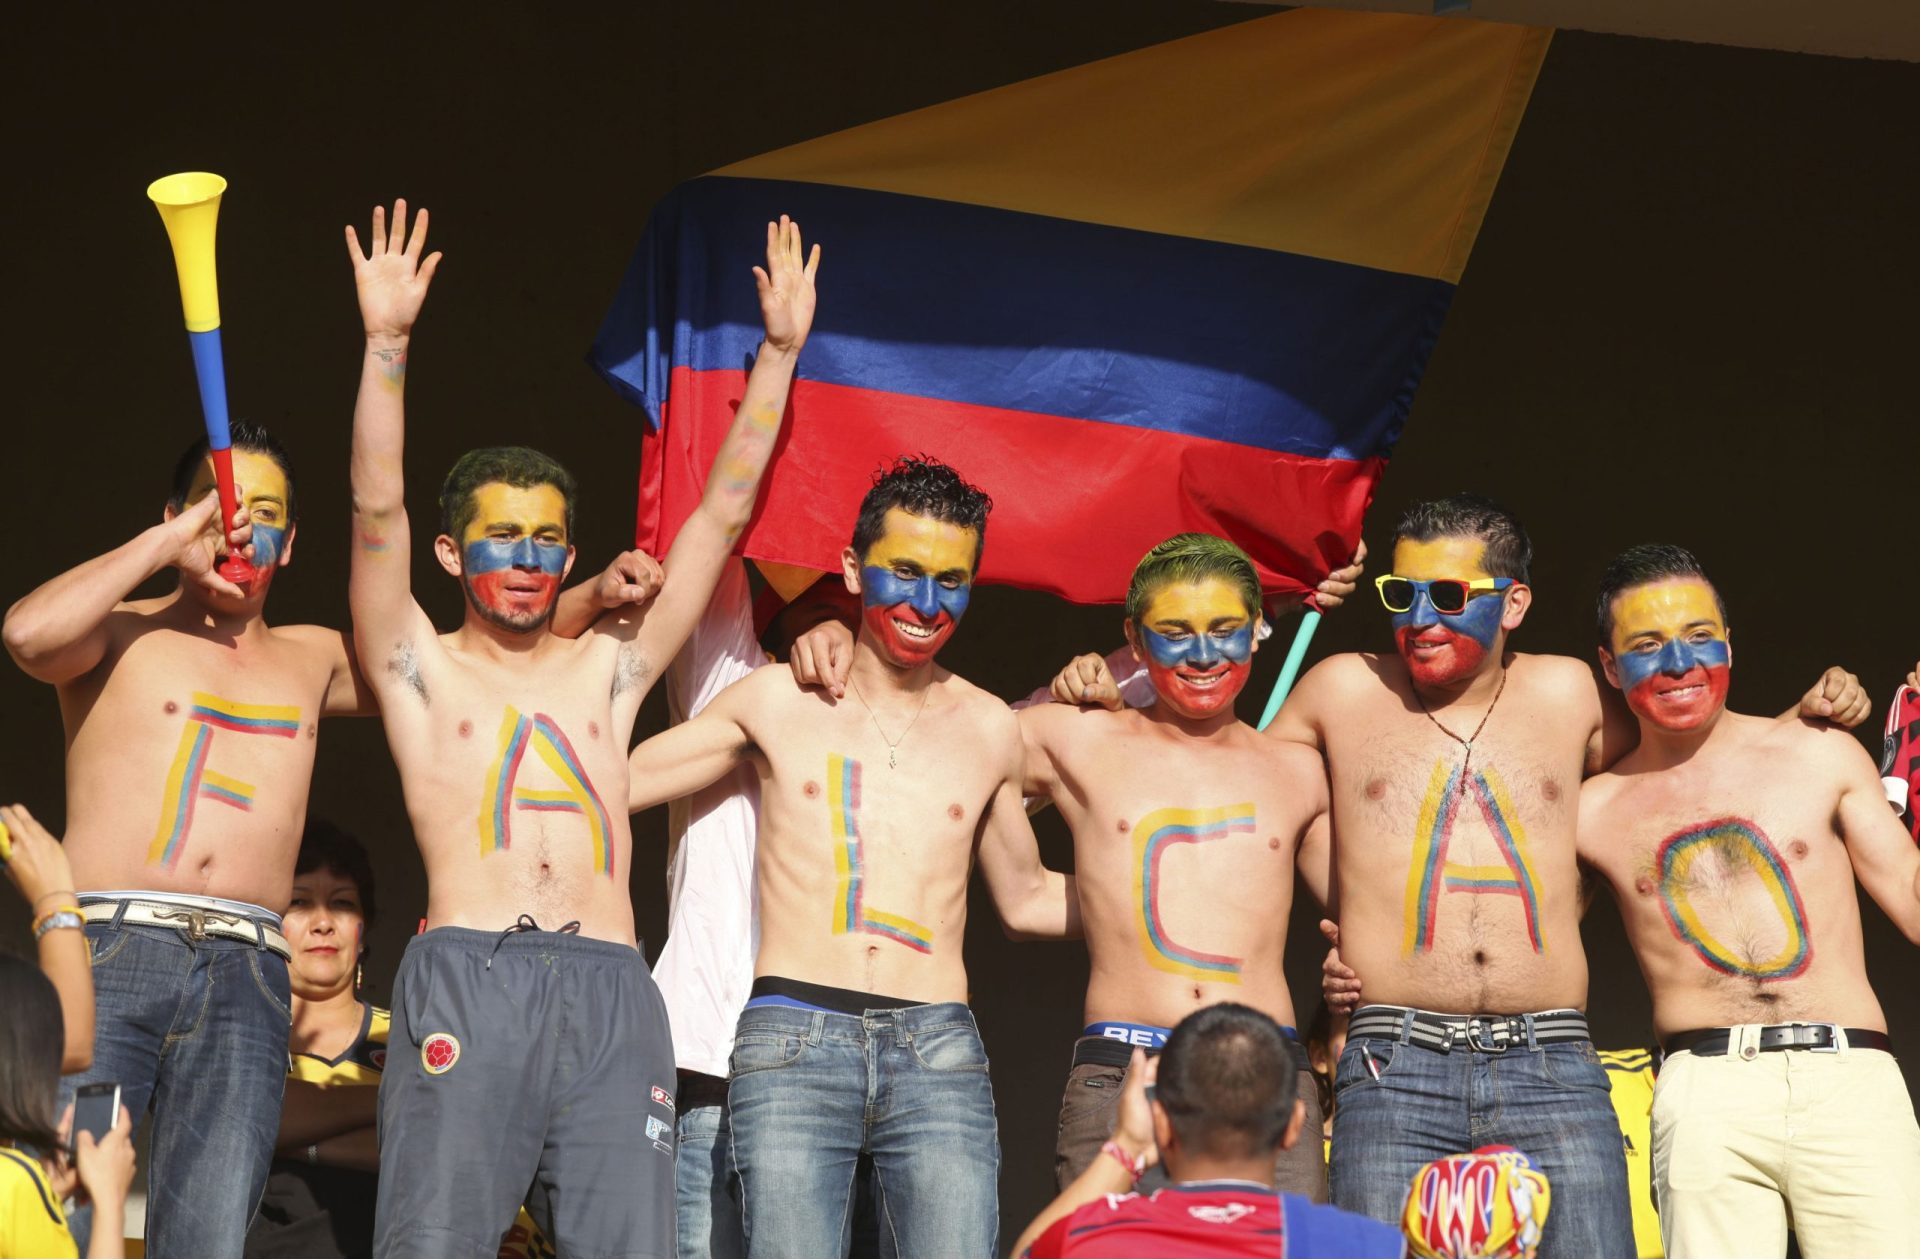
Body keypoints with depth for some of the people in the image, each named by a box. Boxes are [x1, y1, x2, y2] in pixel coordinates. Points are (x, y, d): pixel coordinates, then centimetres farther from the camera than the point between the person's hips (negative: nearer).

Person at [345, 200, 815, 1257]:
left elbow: (722, 513, 21)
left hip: (611, 992, 3)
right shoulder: (421, 668, 16)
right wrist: (386, 341, -7)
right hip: (466, 980, -3)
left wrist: (779, 352, 17)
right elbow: (377, 507, 3)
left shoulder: (606, 667, 23)